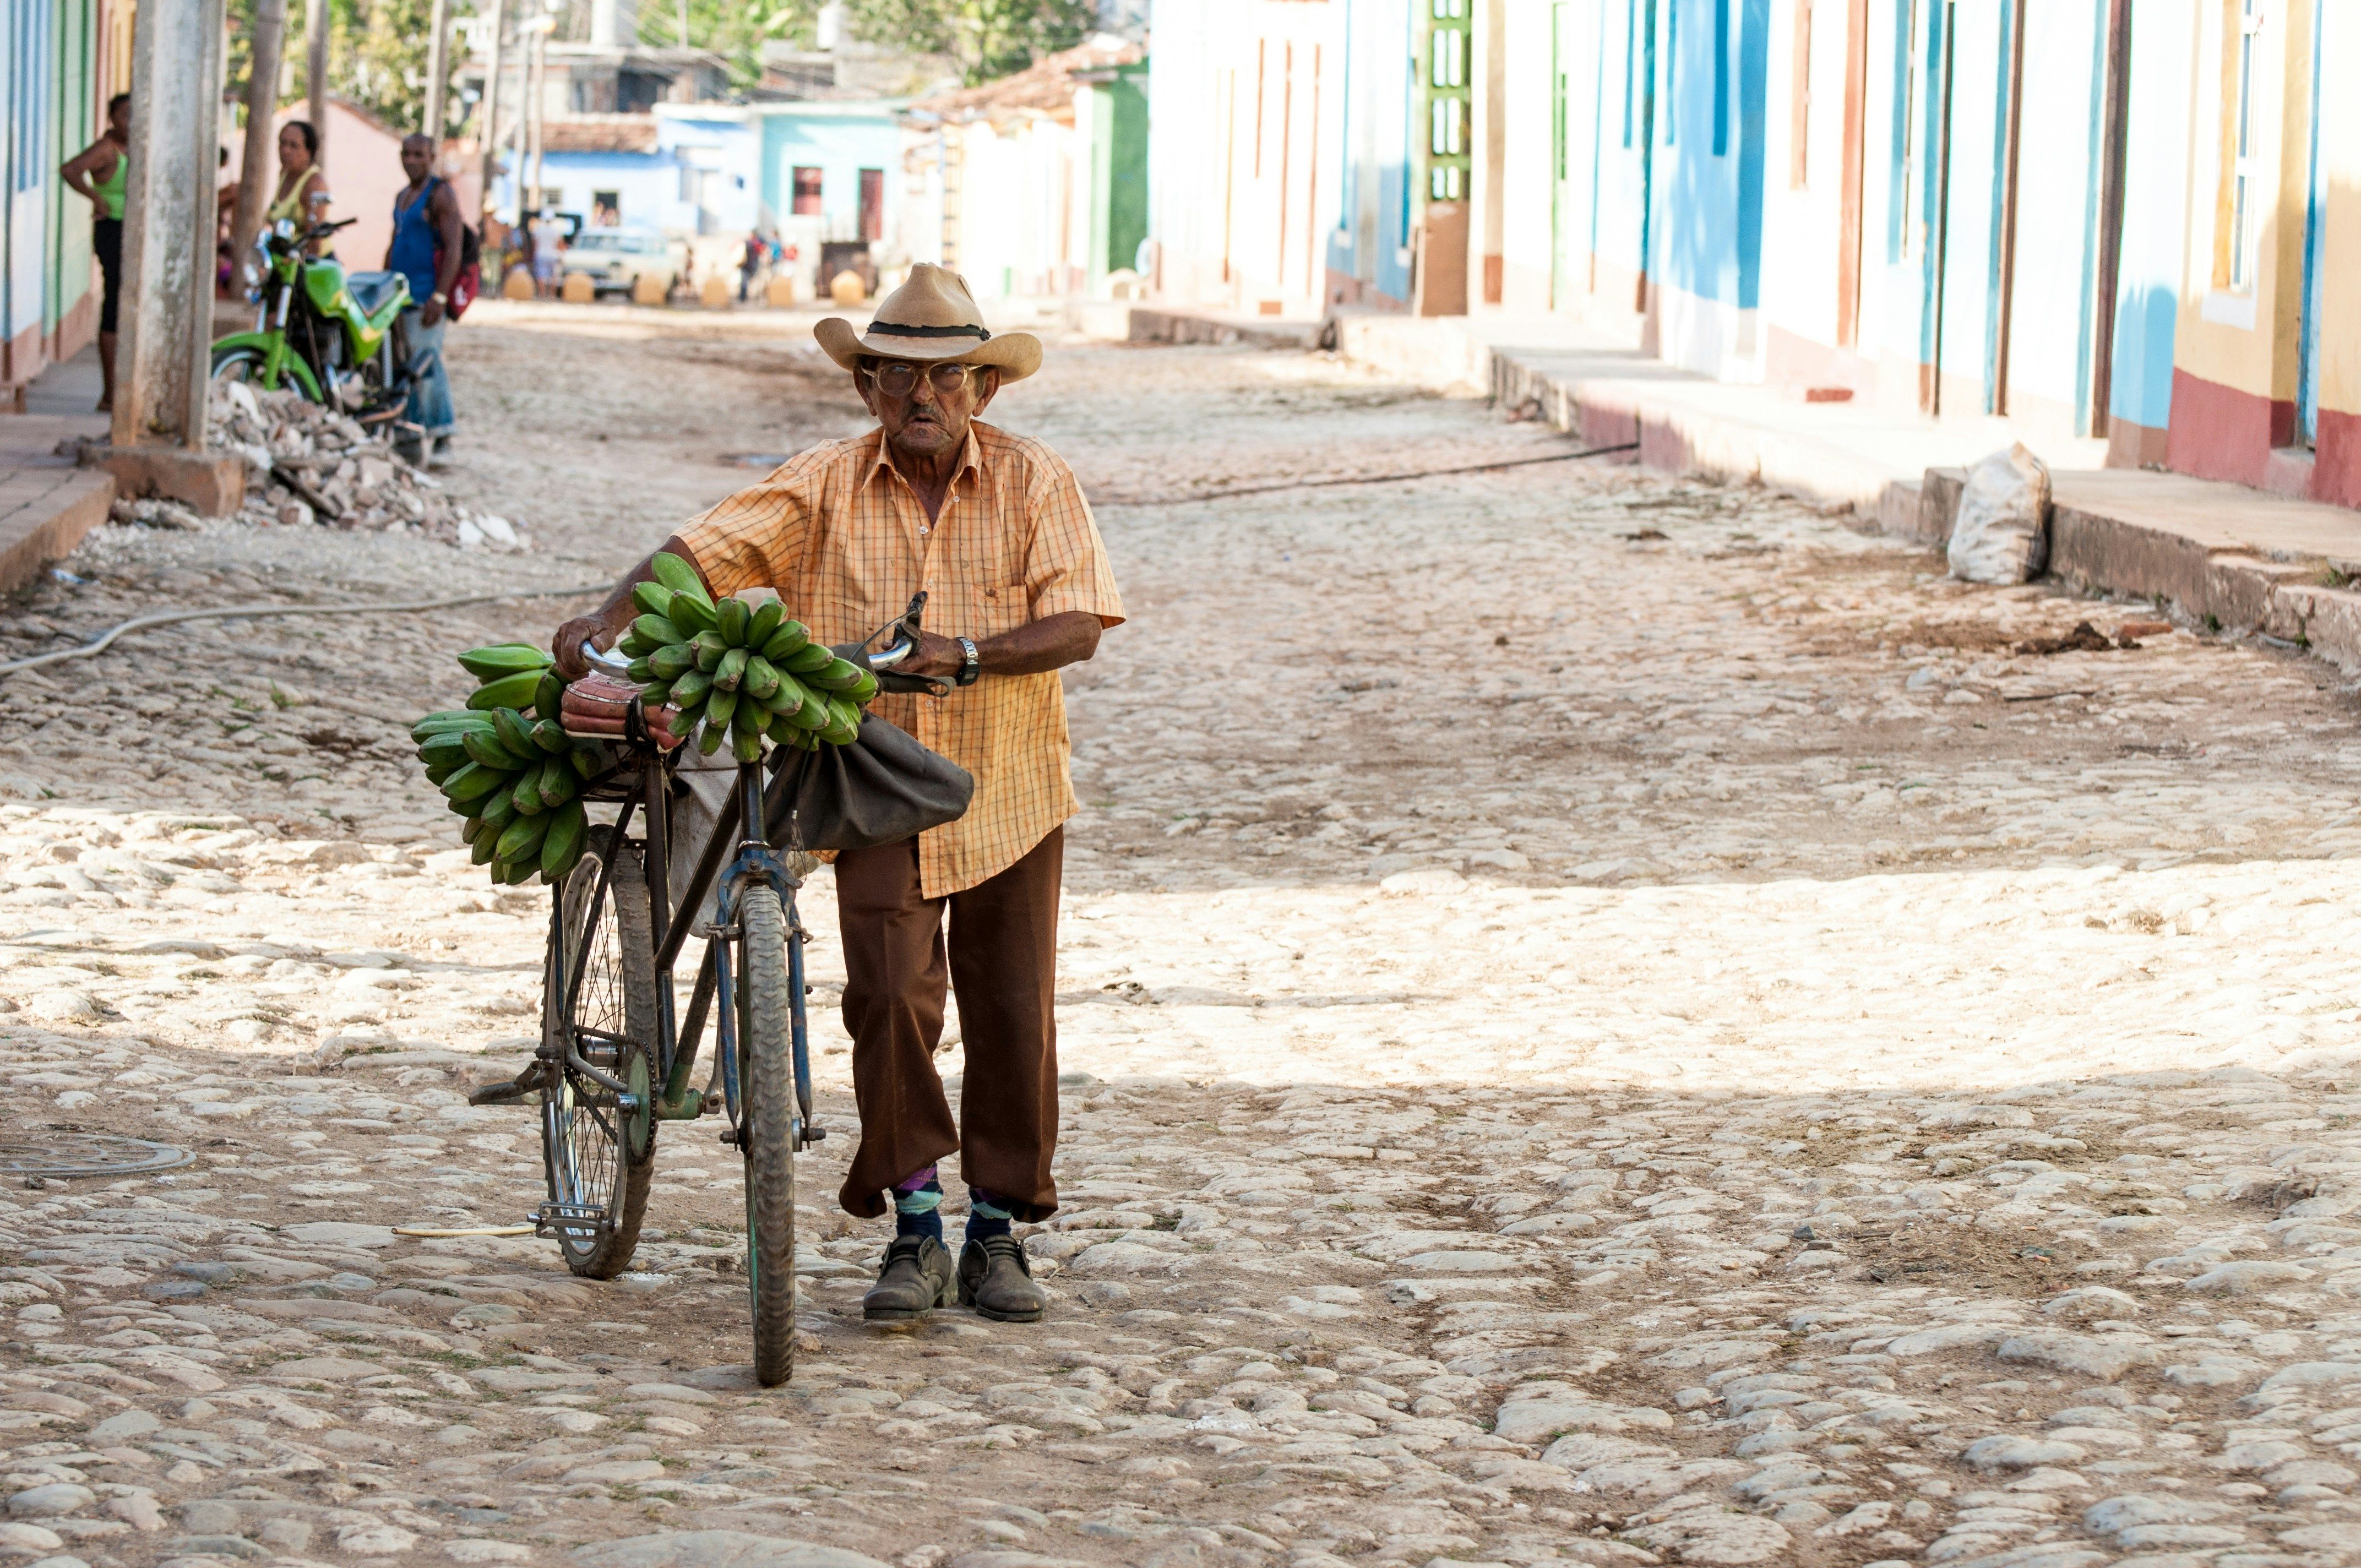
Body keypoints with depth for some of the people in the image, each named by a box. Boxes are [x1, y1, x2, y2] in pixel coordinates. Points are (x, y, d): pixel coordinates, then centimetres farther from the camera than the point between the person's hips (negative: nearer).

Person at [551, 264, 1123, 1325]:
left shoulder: (1034, 483, -3)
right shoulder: (828, 485, -1)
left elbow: (1077, 625, -12)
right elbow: (704, 550, -7)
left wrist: (969, 656, -26)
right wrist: (614, 617, -23)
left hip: (1008, 793, 0)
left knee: (1012, 1016, 3)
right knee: (890, 997, -13)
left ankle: (998, 1233, 16)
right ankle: (915, 1228, -3)